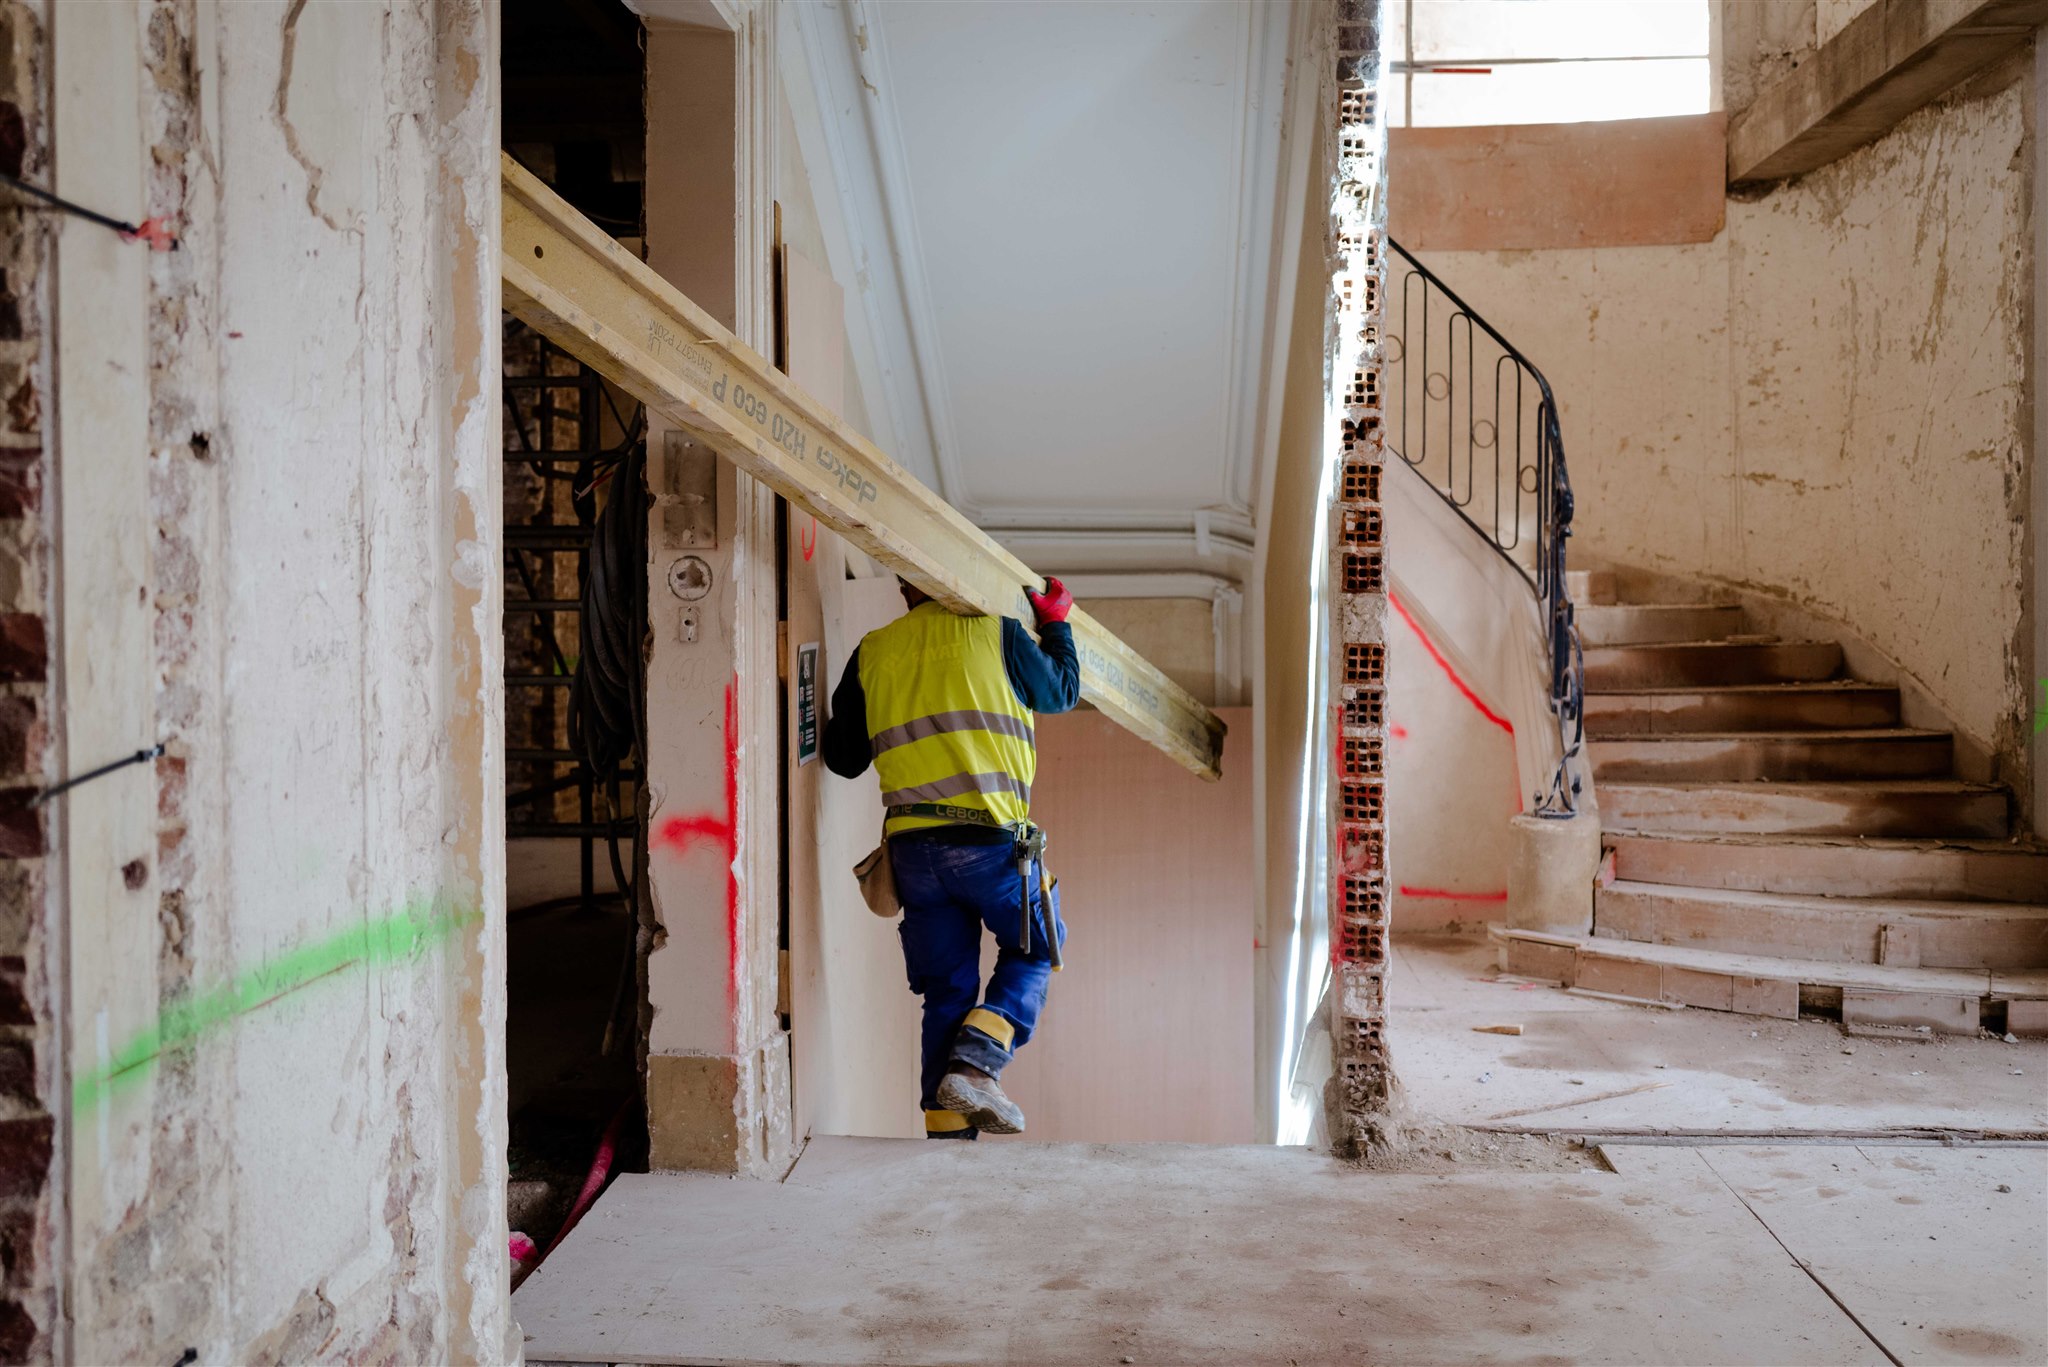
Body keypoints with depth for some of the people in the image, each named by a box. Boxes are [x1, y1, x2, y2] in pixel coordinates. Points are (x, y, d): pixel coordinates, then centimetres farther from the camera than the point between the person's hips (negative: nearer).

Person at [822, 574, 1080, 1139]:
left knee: (947, 990, 13)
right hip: (991, 840, -4)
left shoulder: (872, 652, 13)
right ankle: (975, 1066, -3)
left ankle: (947, 1129, 10)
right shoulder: (996, 632, 3)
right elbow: (1061, 691, 19)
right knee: (1032, 952, 17)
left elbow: (843, 757, 17)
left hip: (913, 848, 4)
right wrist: (1056, 622, 34)